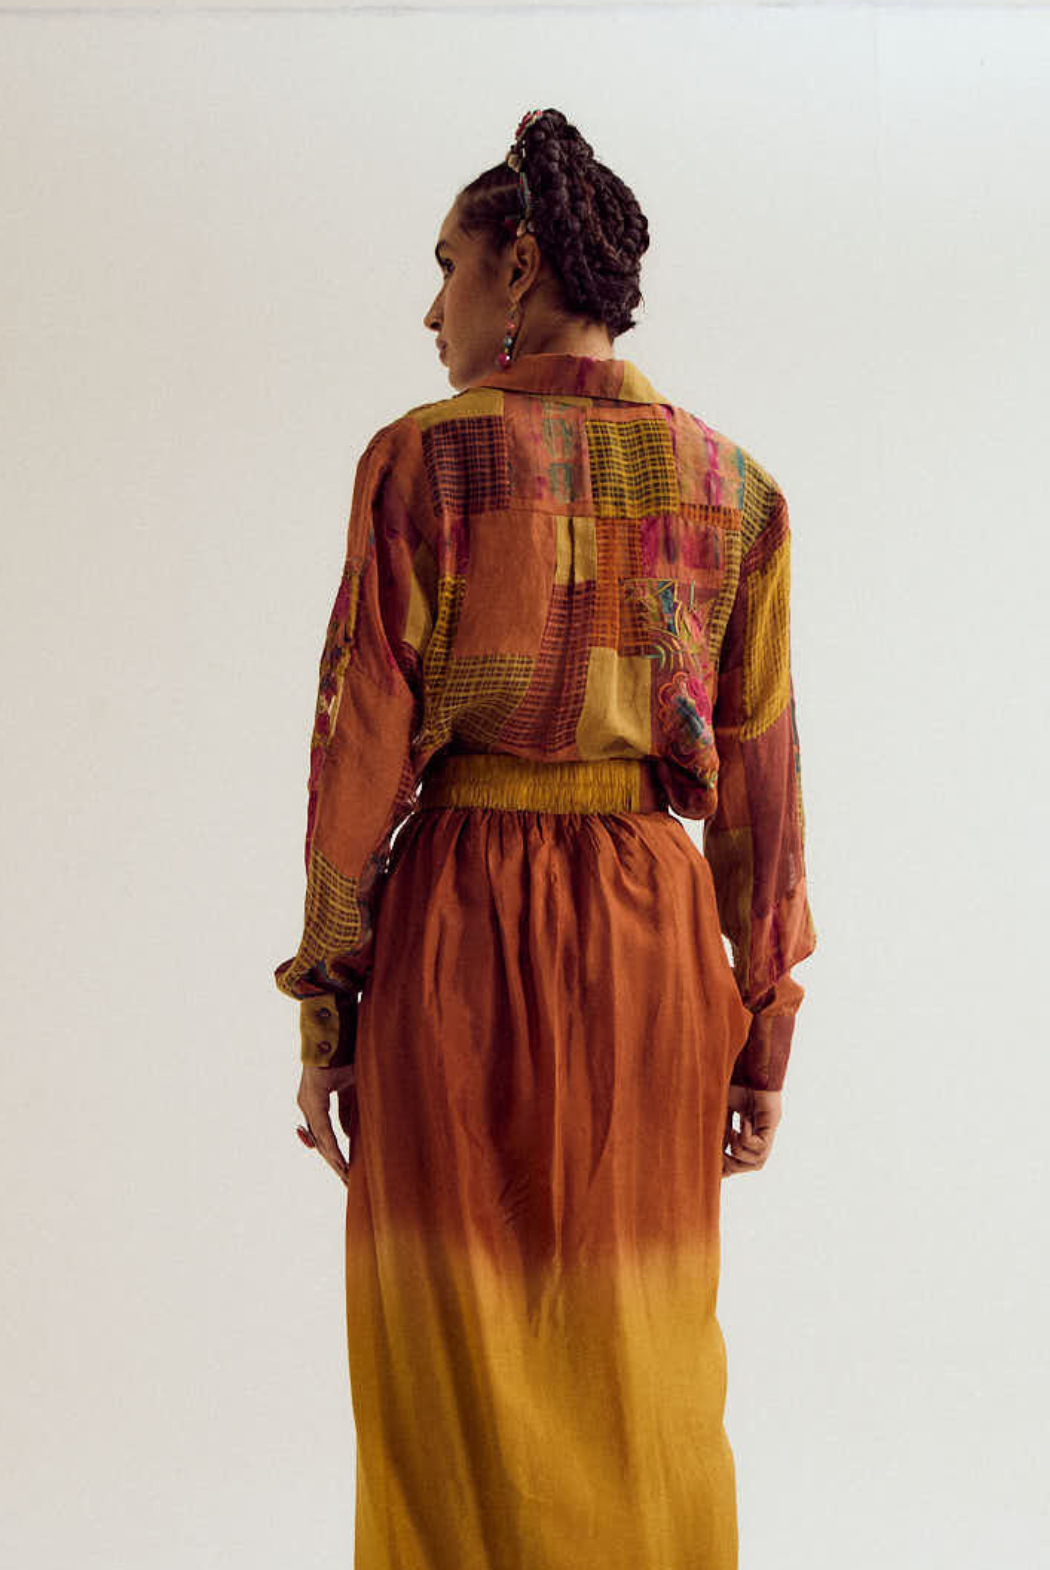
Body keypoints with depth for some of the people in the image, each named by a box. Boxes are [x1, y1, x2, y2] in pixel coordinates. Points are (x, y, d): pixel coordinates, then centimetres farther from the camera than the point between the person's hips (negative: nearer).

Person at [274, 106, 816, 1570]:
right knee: (642, 1367, 13)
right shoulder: (735, 485, 5)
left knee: (457, 1358, 8)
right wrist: (767, 1020, 10)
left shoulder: (425, 457, -5)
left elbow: (363, 739, -7)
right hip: (653, 932, 3)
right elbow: (762, 777, 4)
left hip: (454, 926, -3)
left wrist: (324, 1003, -1)